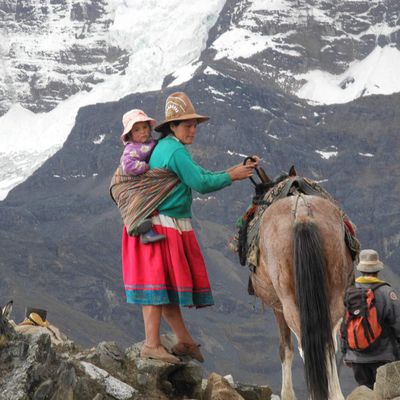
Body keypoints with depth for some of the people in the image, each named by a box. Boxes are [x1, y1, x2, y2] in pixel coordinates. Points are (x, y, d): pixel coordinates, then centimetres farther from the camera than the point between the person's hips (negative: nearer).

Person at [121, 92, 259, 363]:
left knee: (169, 282, 12)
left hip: (173, 228, 11)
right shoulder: (176, 151, -14)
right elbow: (201, 183, -16)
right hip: (162, 226, -11)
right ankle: (152, 344, -9)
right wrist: (231, 176, -7)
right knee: (158, 282, -9)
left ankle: (184, 341, 19)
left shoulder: (165, 148, 18)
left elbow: (199, 176, 20)